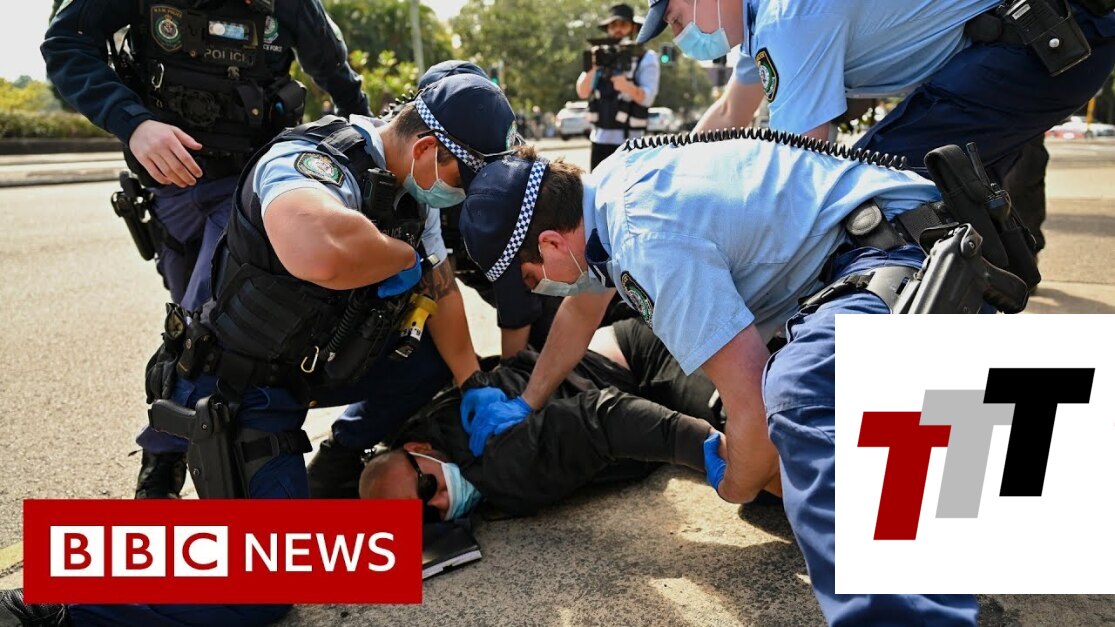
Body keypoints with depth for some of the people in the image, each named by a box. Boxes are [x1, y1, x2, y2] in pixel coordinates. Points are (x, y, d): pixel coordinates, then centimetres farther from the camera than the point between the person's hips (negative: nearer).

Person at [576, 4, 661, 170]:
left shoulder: (646, 58, 0)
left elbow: (647, 97, -12)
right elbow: (582, 92, 2)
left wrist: (628, 87, -33)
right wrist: (591, 68, -17)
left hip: (628, 140, -4)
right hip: (600, 138, 4)